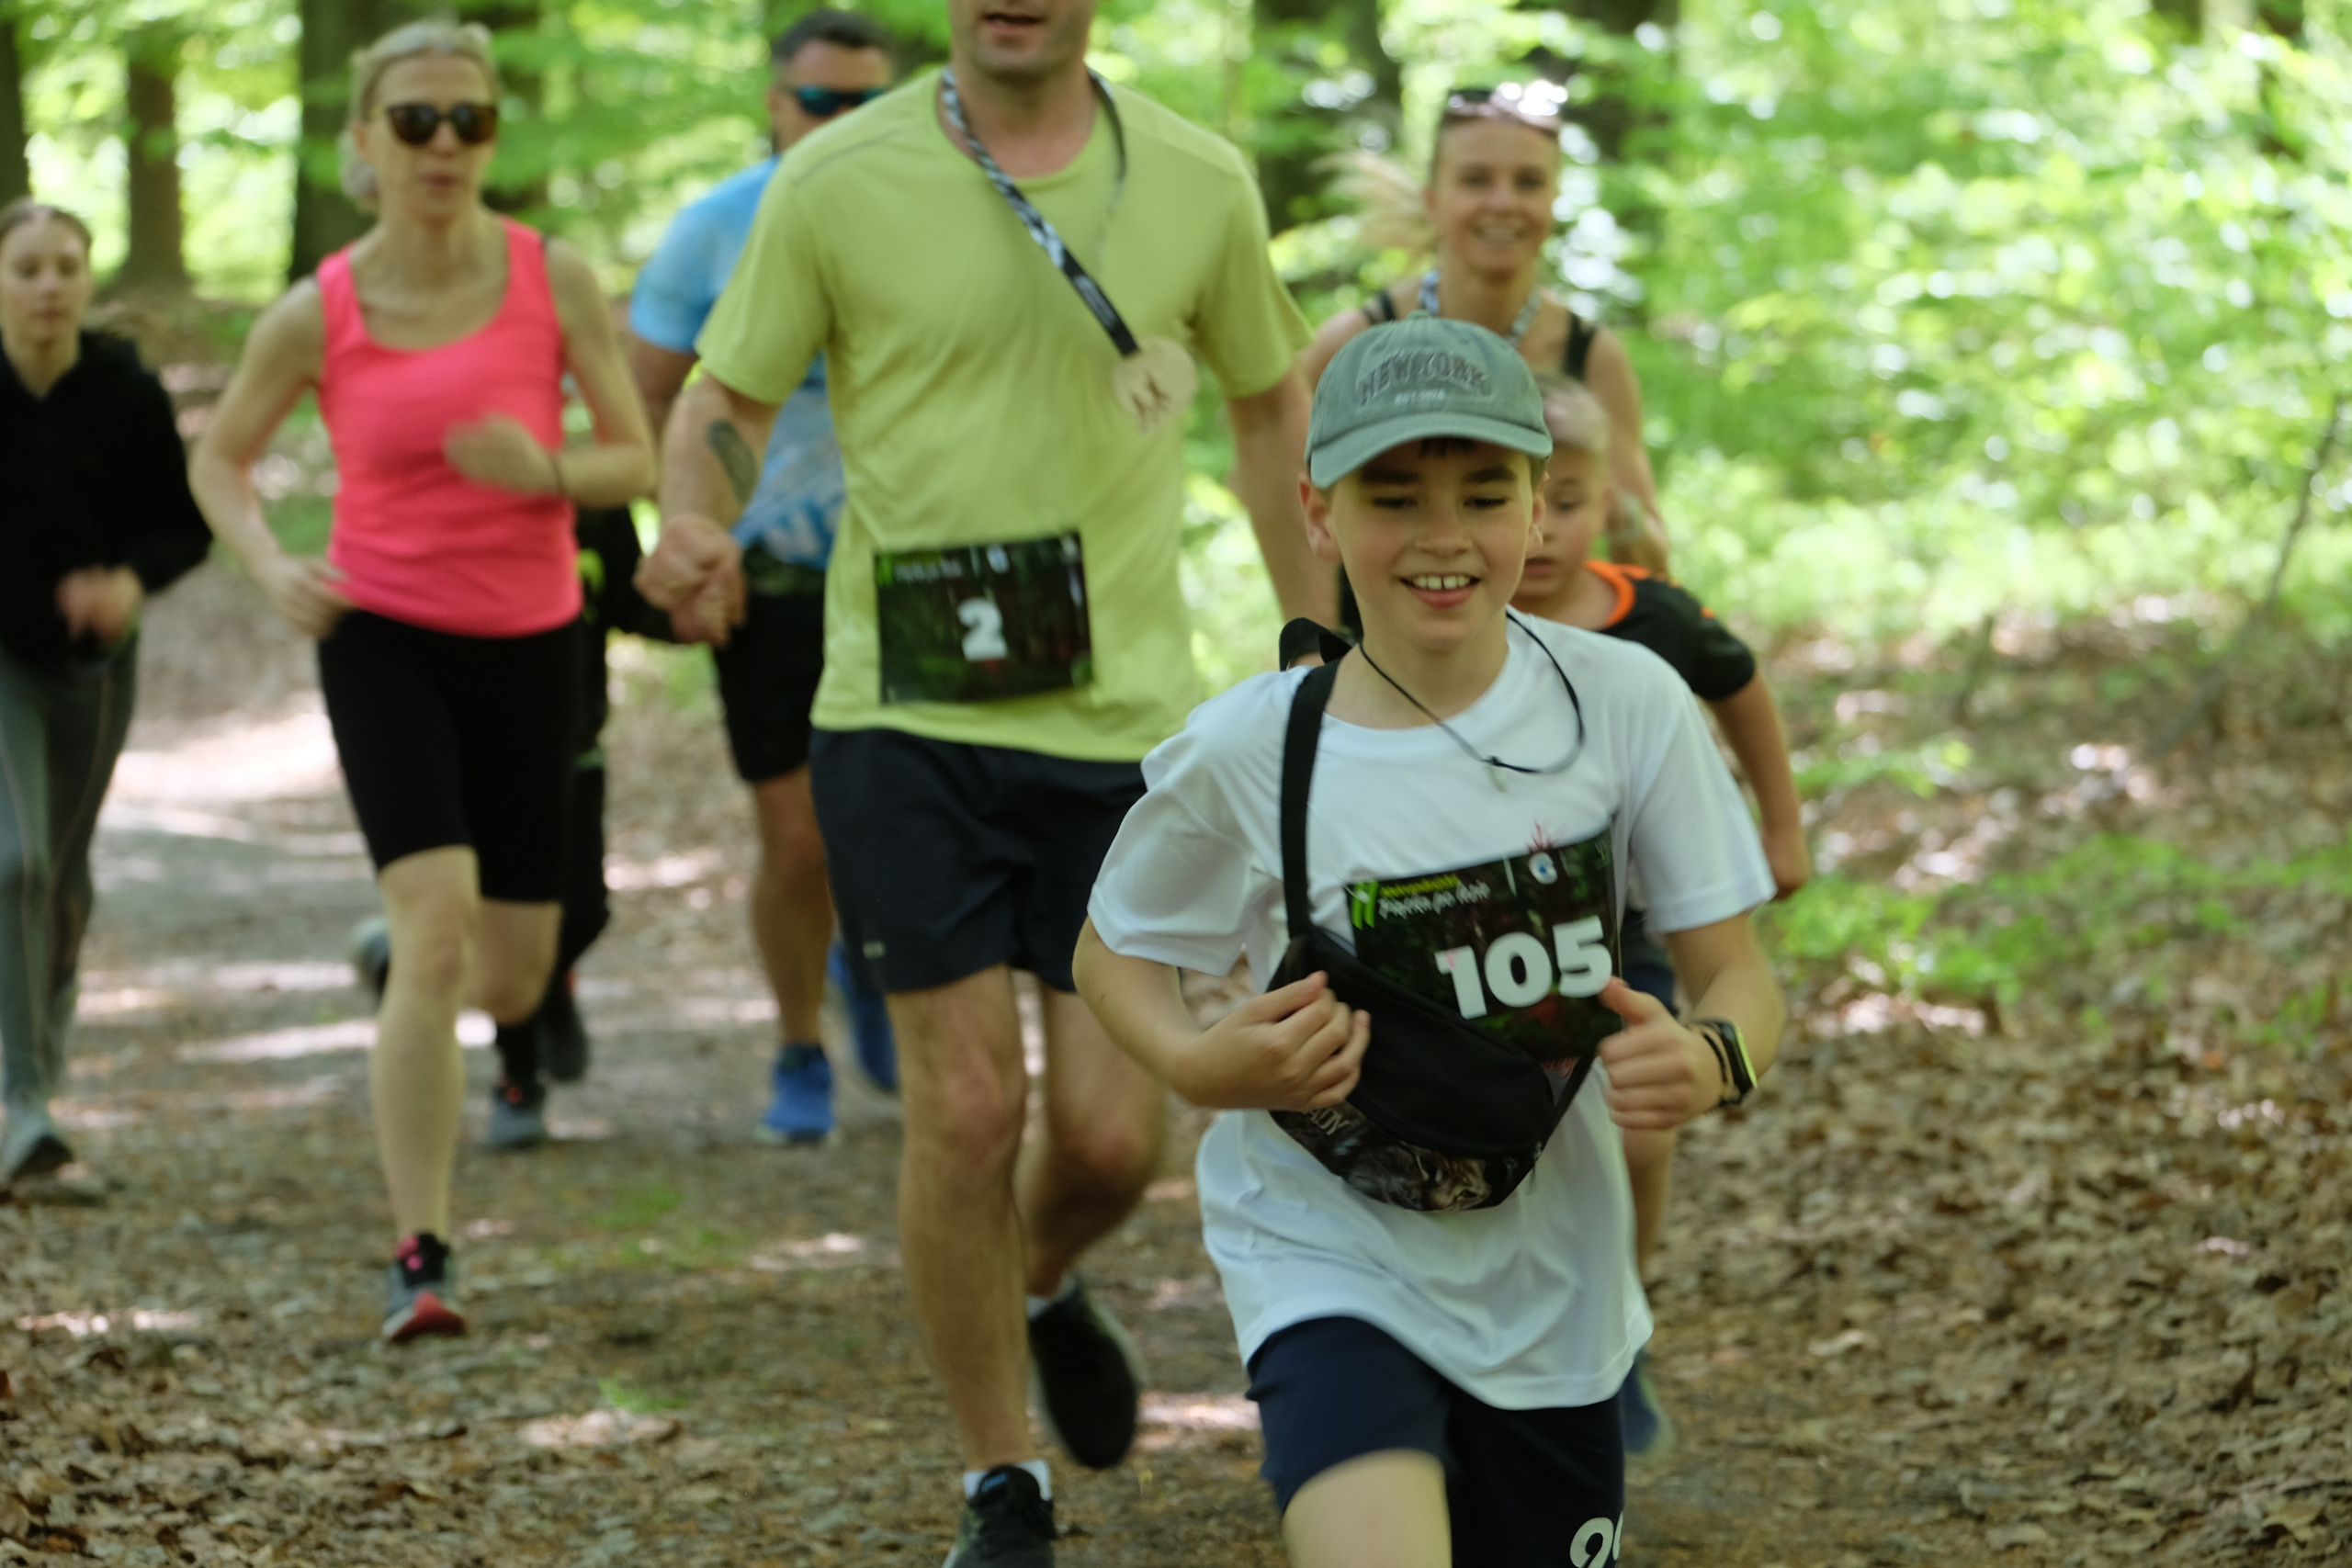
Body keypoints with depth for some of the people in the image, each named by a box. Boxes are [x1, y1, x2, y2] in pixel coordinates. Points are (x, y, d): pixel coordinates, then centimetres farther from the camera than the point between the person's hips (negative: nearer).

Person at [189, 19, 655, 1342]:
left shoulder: (556, 280, -6)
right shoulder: (317, 316, -6)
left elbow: (637, 461, 0)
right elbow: (221, 458, 9)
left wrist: (545, 470, -21)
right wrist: (272, 566, -10)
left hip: (529, 644, 2)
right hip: (385, 637, -2)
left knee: (513, 981, 7)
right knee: (436, 930, -21)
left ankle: (411, 971, 46)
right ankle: (421, 1261, -16)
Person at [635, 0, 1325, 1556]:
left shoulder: (1200, 186, 2)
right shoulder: (837, 183, -4)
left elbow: (1271, 400, 16)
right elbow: (726, 397, 2)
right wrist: (694, 523, -20)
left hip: (1127, 714, 2)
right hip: (908, 716, -2)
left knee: (1113, 1131, 0)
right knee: (968, 1101, -4)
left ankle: (1044, 1287, 38)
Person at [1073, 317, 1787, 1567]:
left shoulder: (1626, 705, -9)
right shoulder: (1246, 755, -12)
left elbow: (1739, 976, -3)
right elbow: (1113, 953, 4)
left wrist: (1714, 1061, -26)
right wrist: (1200, 1066, -17)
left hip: (1549, 1282, 3)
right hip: (1329, 1261, -3)